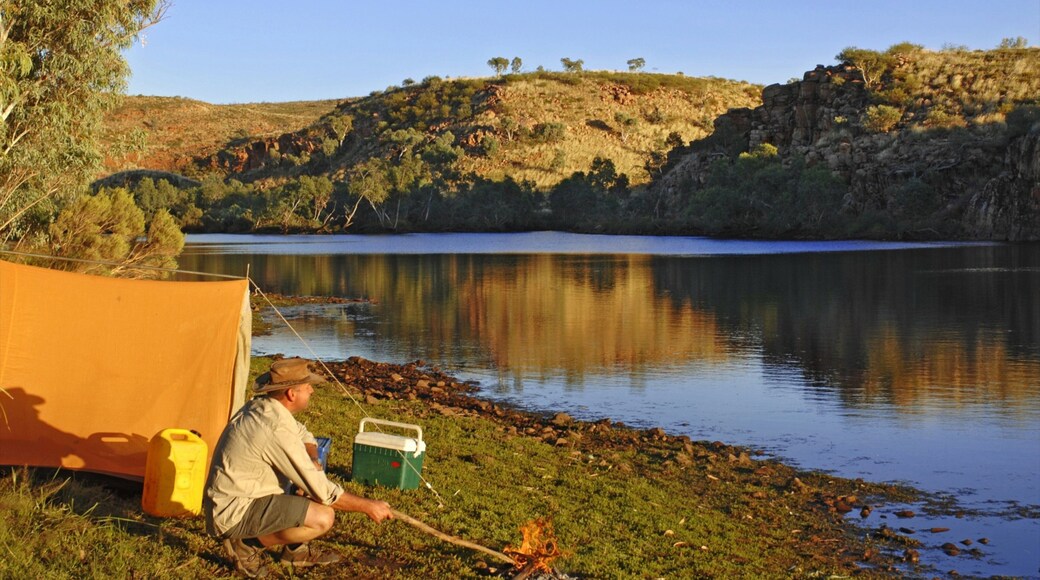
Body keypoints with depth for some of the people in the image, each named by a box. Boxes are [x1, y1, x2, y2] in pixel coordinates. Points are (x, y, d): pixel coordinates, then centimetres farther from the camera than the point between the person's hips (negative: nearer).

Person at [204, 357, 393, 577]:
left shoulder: (261, 406, 2)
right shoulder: (277, 429, -26)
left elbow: (305, 437, 20)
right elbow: (321, 492, -21)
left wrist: (312, 461, -2)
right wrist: (368, 506, -10)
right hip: (234, 514, -10)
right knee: (323, 518, -22)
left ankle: (295, 549, 16)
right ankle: (247, 544, -5)